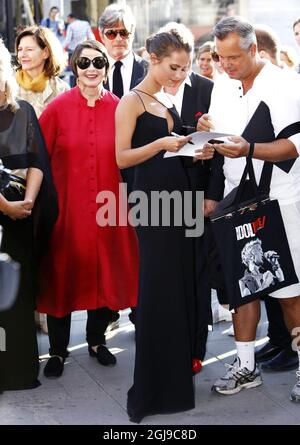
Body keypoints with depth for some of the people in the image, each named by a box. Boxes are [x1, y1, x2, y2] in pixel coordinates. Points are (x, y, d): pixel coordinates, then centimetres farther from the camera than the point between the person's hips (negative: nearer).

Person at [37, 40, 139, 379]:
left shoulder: (119, 109, 0)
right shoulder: (58, 108, -6)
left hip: (107, 209, 2)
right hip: (66, 208, -2)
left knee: (106, 273, 11)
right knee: (62, 276, 5)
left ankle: (97, 340, 30)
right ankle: (58, 350, 17)